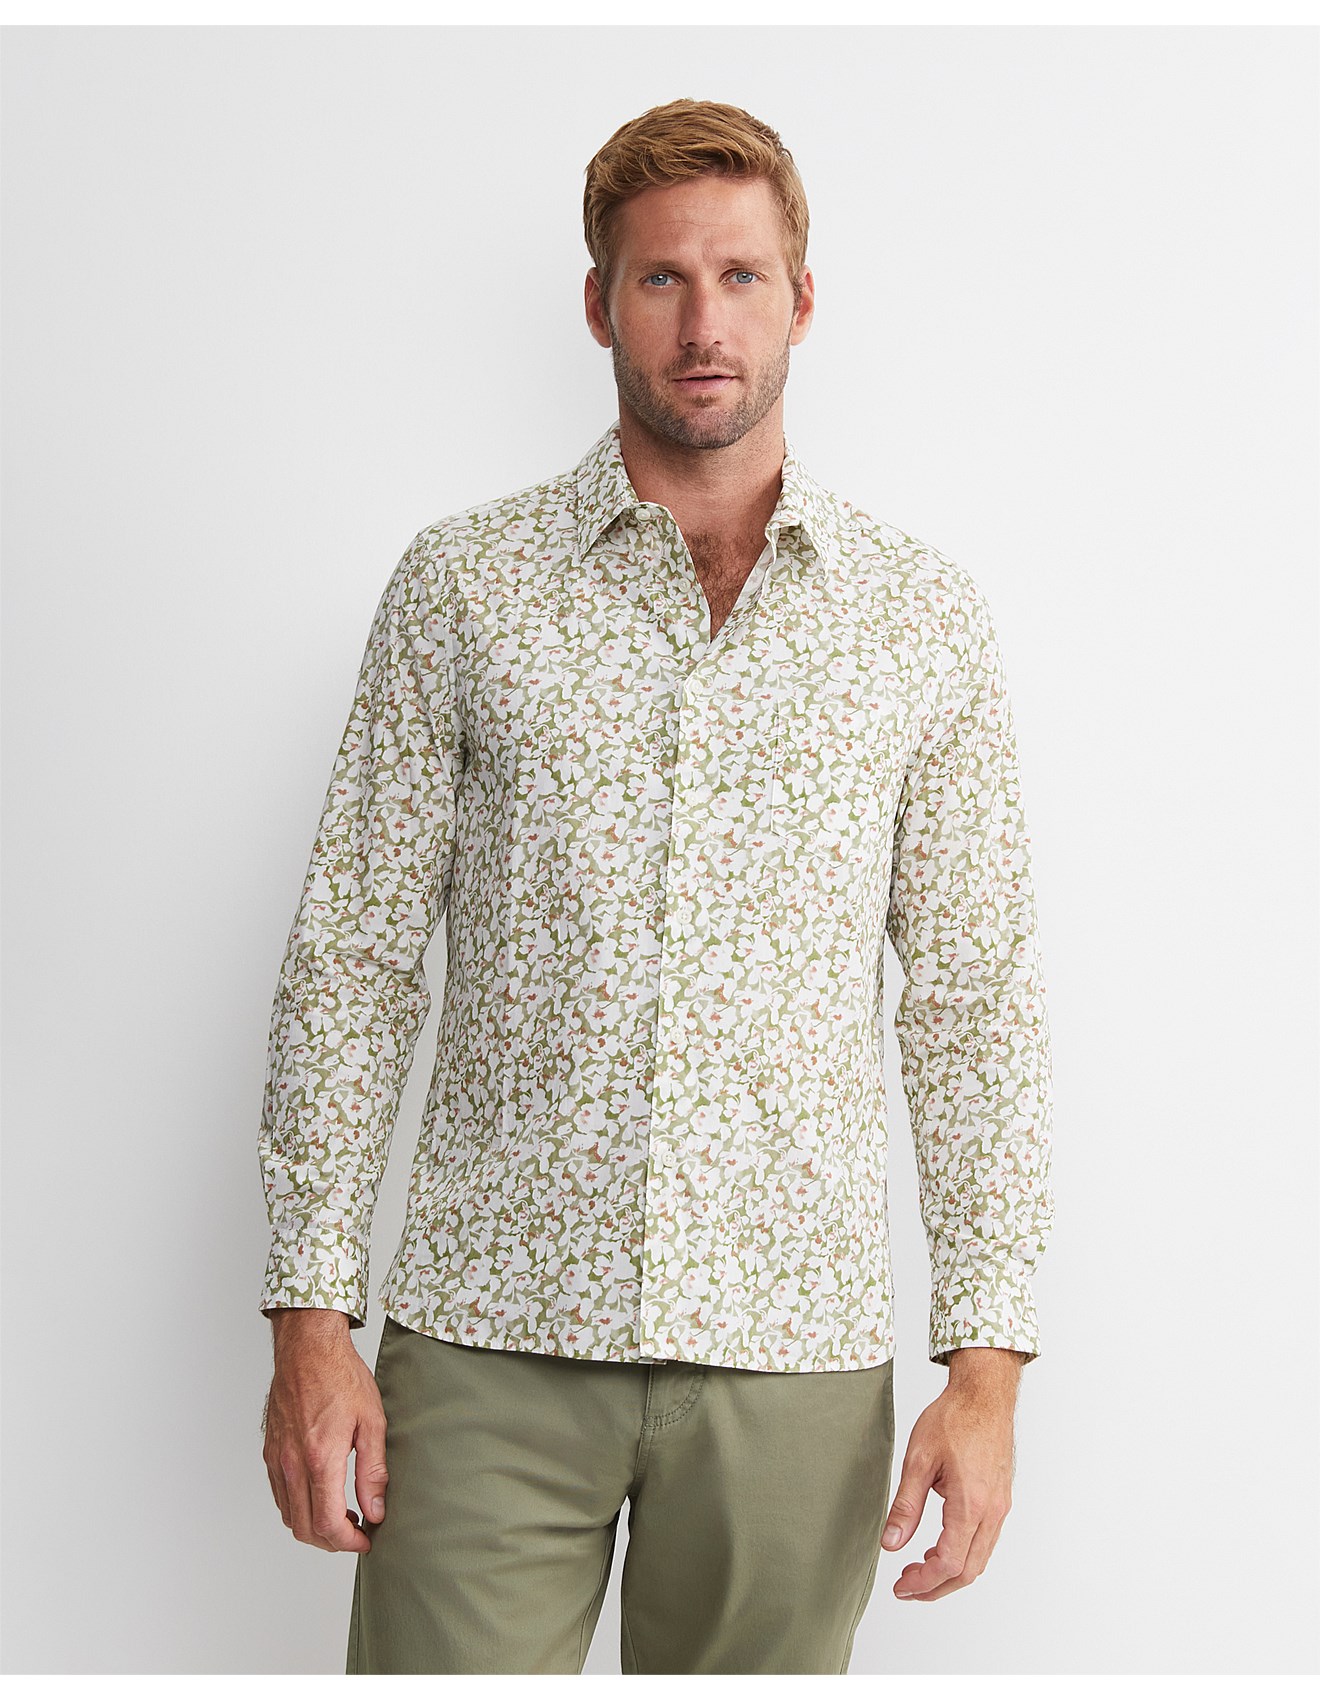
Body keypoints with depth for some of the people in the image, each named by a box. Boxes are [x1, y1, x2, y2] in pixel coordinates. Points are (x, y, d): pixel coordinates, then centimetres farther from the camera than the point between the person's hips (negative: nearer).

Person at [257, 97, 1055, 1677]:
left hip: (794, 1356, 1)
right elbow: (353, 958, 3)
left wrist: (989, 1361, -2)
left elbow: (976, 998, 4)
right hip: (494, 1330, -1)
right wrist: (311, 1312, -3)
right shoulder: (462, 581, 3)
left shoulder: (925, 615, 5)